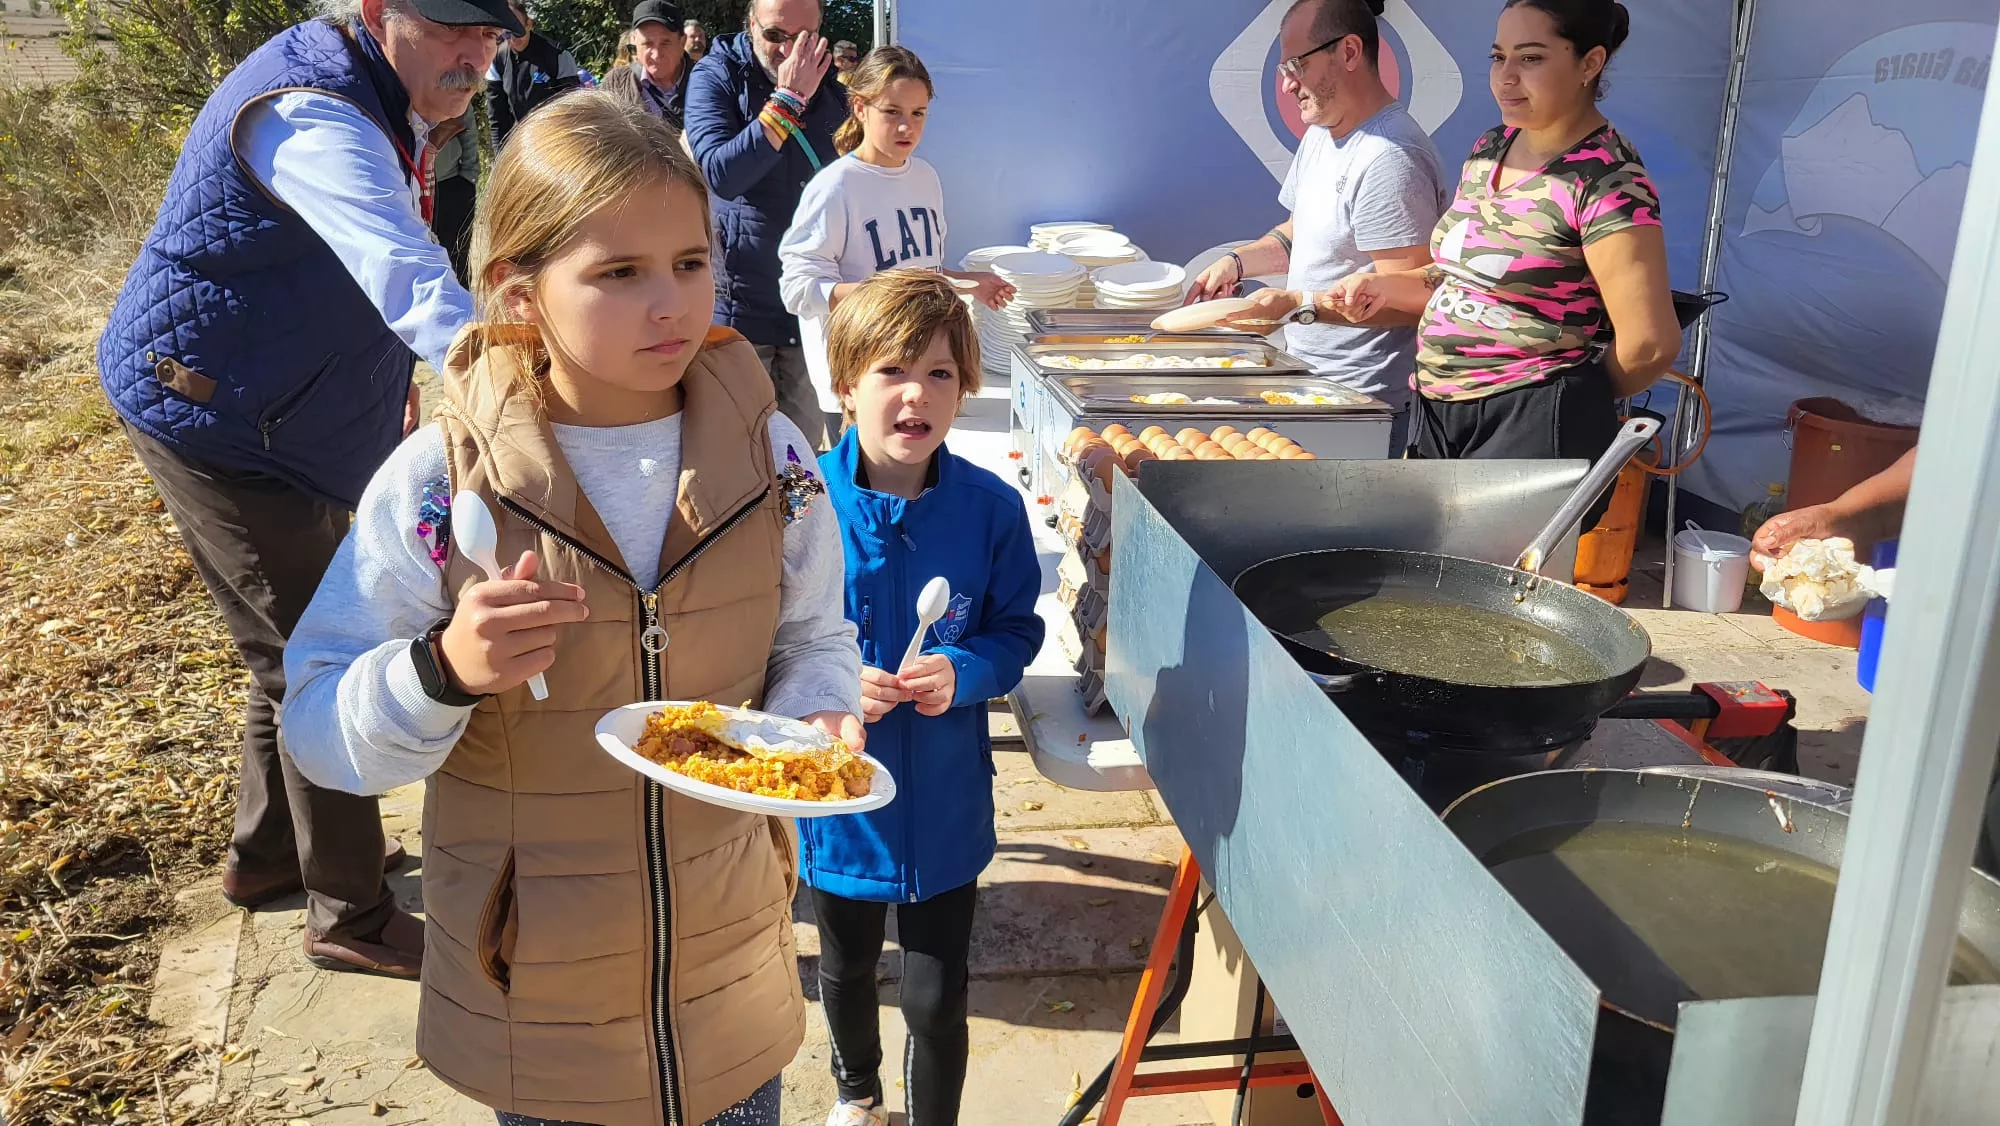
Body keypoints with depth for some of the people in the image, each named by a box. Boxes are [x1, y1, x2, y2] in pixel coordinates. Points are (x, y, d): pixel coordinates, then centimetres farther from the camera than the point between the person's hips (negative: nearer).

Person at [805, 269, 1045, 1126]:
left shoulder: (991, 508, -13)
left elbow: (1016, 631, -3)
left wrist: (961, 672, -22)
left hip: (945, 805, -1)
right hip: (837, 799, 1)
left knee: (938, 1003, 9)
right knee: (847, 971, 27)